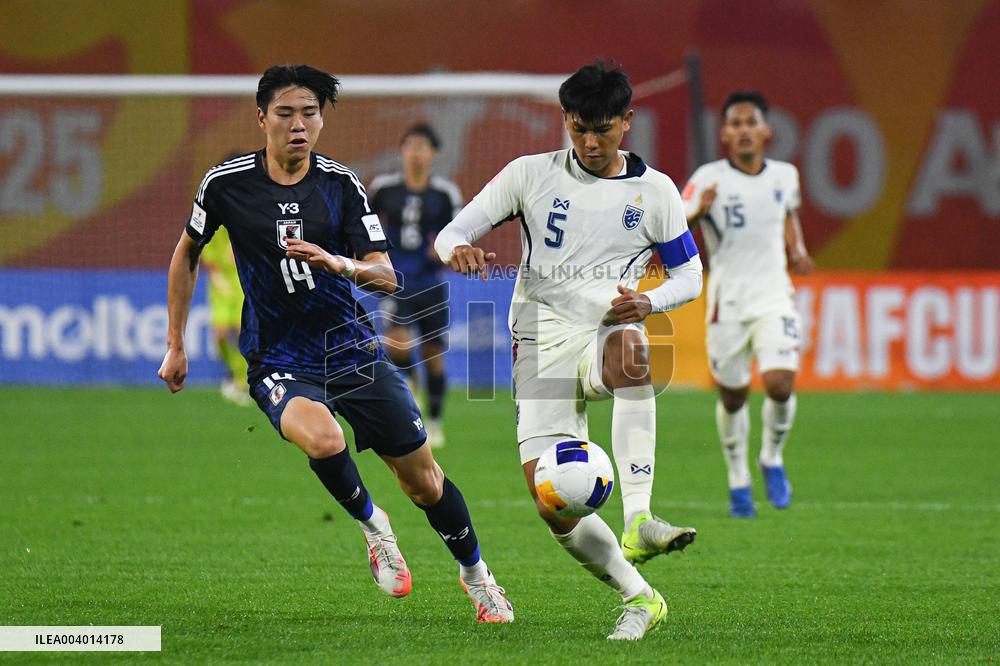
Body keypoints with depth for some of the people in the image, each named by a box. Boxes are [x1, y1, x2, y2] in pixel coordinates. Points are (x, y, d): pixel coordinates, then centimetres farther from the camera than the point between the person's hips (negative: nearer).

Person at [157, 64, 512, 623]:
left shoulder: (342, 184, -4)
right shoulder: (227, 183, -6)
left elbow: (387, 277, -7)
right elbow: (187, 254, 11)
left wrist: (338, 263, -29)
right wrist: (176, 345, 11)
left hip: (353, 350, 2)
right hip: (279, 361, -2)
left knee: (424, 483, 5)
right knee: (324, 439, -35)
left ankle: (475, 572, 32)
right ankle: (371, 525, -4)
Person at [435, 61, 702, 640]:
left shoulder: (654, 191, 6)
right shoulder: (531, 174, 6)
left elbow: (690, 276, 12)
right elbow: (451, 234, 7)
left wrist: (649, 302, -11)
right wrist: (460, 251, -19)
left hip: (608, 333, -1)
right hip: (542, 347, 1)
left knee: (630, 350, -42)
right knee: (551, 499, -15)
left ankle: (638, 521, -48)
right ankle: (639, 598, 2)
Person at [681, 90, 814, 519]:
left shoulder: (785, 175, 4)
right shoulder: (709, 179, -8)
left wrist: (796, 250, 6)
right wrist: (697, 210, -39)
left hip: (774, 295, 2)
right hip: (727, 301, -2)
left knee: (780, 385, -16)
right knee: (733, 396, 6)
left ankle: (772, 459, 11)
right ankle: (738, 480, 28)